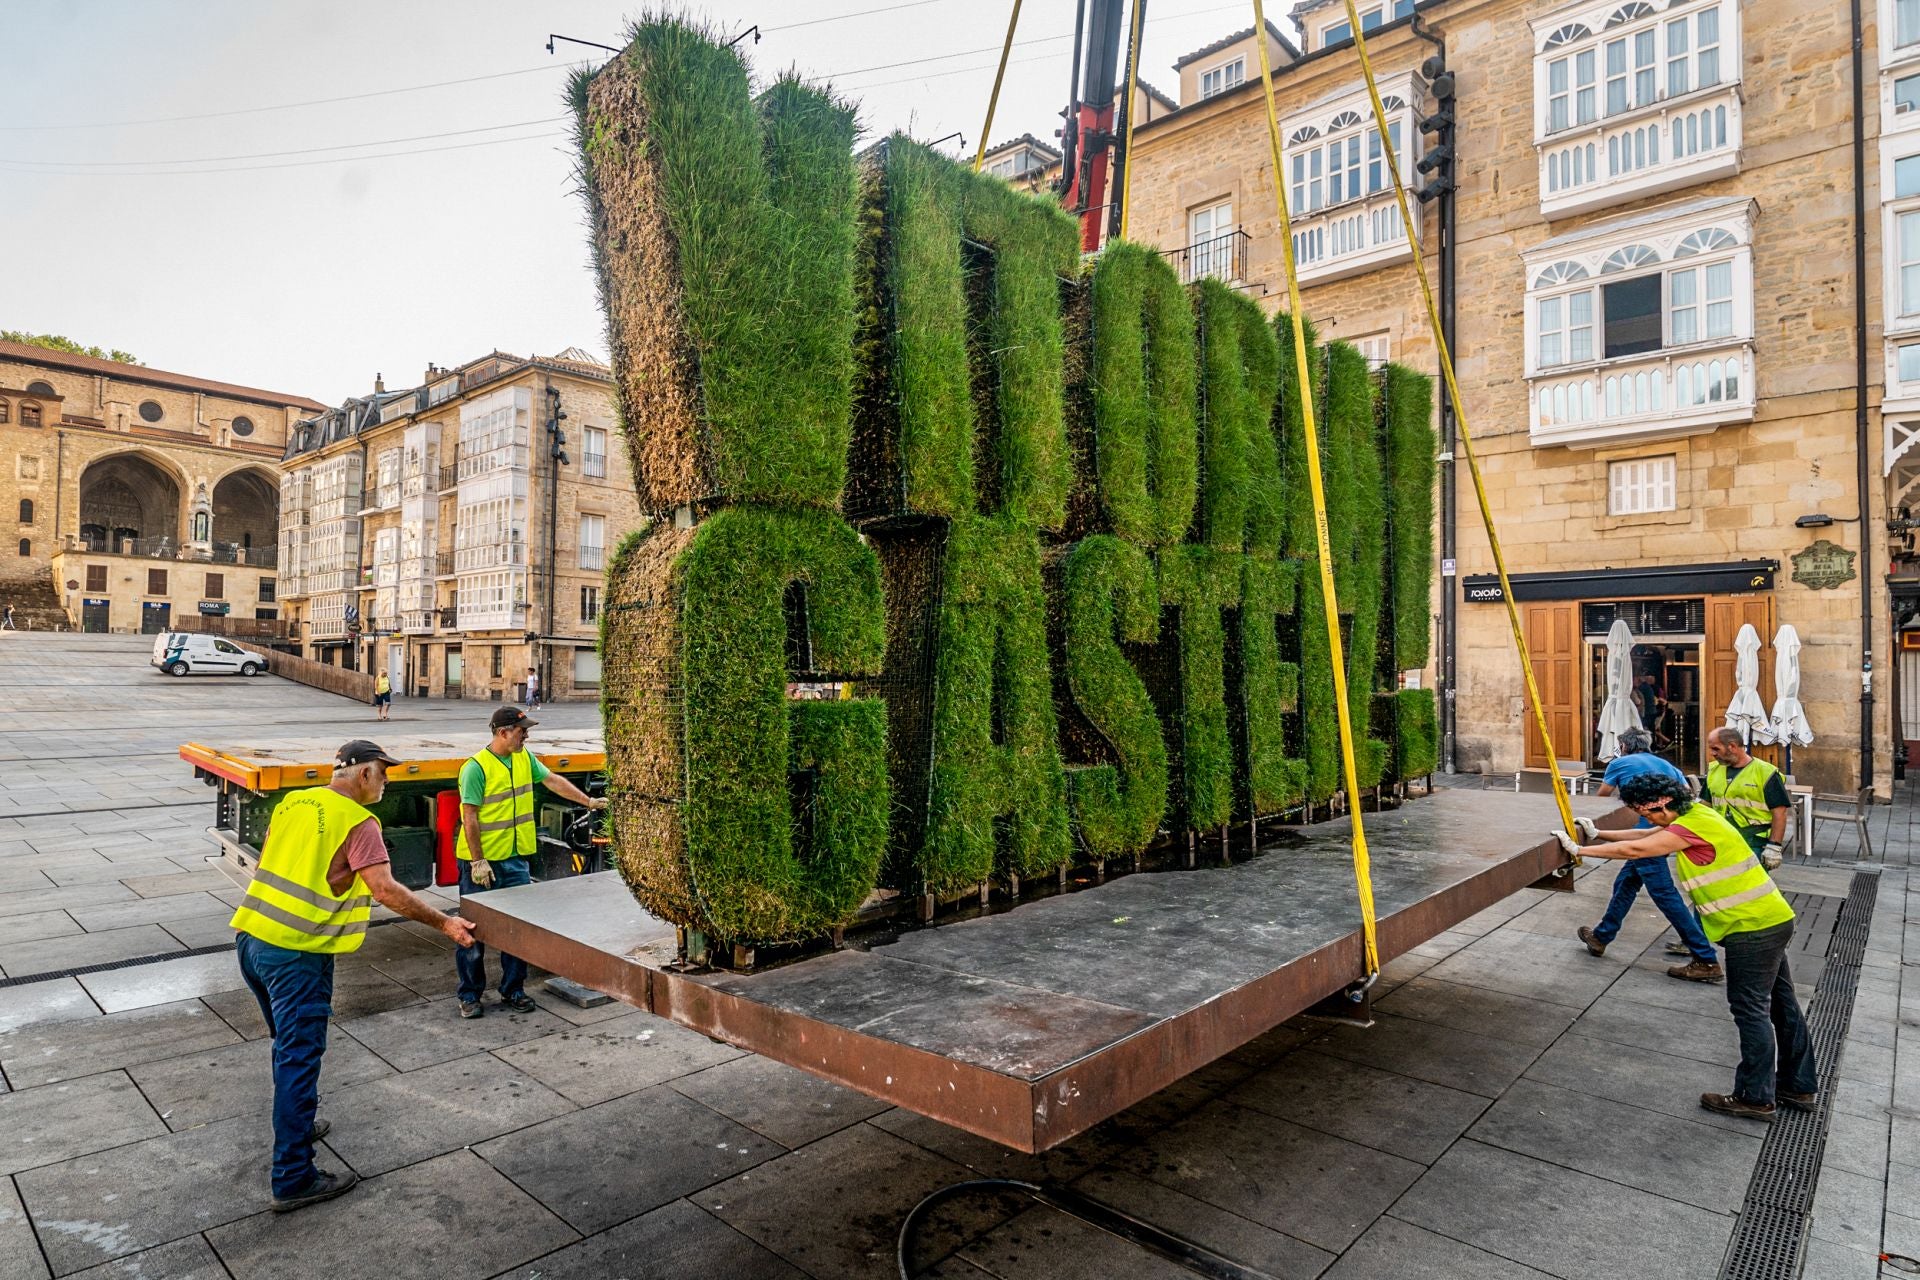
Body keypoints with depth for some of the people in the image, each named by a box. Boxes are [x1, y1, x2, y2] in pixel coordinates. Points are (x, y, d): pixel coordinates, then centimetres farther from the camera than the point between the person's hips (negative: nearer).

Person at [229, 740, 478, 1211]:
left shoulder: (292, 802, 10)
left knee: (288, 1045, 25)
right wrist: (444, 923, -15)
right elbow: (385, 890, -21)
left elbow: (267, 866, 20)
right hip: (296, 953, -8)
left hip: (250, 937, 8)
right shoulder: (357, 822, -13)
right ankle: (293, 1179, 6)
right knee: (299, 1058, -1)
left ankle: (294, 1126, 42)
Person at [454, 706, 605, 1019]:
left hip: (516, 858, 6)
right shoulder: (476, 768, -16)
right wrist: (478, 861, -16)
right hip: (482, 862, -6)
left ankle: (513, 989, 23)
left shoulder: (525, 758, 4)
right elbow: (470, 818, -16)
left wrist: (588, 801, 14)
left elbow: (553, 780, 15)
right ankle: (470, 995, 20)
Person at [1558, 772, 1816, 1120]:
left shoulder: (1693, 825, -21)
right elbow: (1644, 836, 17)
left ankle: (1756, 1098, 9)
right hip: (1769, 920, 10)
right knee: (1780, 1004, 18)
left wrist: (1580, 850, -15)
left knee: (1751, 1010, -1)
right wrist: (1598, 835, 9)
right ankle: (1800, 1086, 31)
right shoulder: (1695, 815, 8)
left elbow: (1635, 849, -22)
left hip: (1752, 928, -10)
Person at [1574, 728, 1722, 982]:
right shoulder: (1666, 765, 22)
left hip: (1647, 834, -8)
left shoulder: (1619, 763, 8)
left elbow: (1601, 797, 21)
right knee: (1625, 882, 19)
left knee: (1665, 894, -5)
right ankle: (1601, 937, 30)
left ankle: (1706, 961, -5)